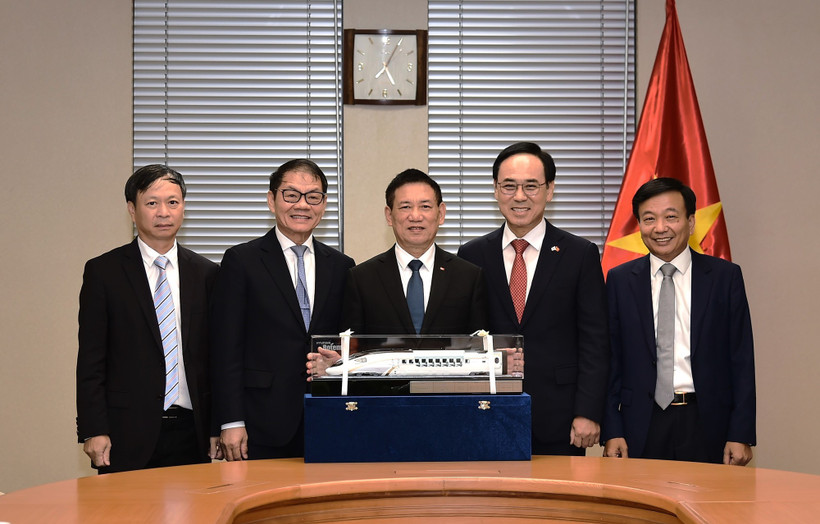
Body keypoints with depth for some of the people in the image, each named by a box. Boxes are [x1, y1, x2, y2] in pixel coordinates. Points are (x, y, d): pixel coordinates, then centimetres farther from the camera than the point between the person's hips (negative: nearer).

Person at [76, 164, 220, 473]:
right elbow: (91, 361, -2)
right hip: (128, 436, -2)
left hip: (192, 434, 3)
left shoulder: (206, 274, 9)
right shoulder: (103, 272, 1)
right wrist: (93, 432, -9)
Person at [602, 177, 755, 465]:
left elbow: (741, 360, 2)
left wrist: (741, 434, -4)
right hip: (642, 427, 1)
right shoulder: (620, 280, 6)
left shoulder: (725, 276, 3)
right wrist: (611, 431, -2)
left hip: (706, 425, -1)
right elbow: (610, 361, 6)